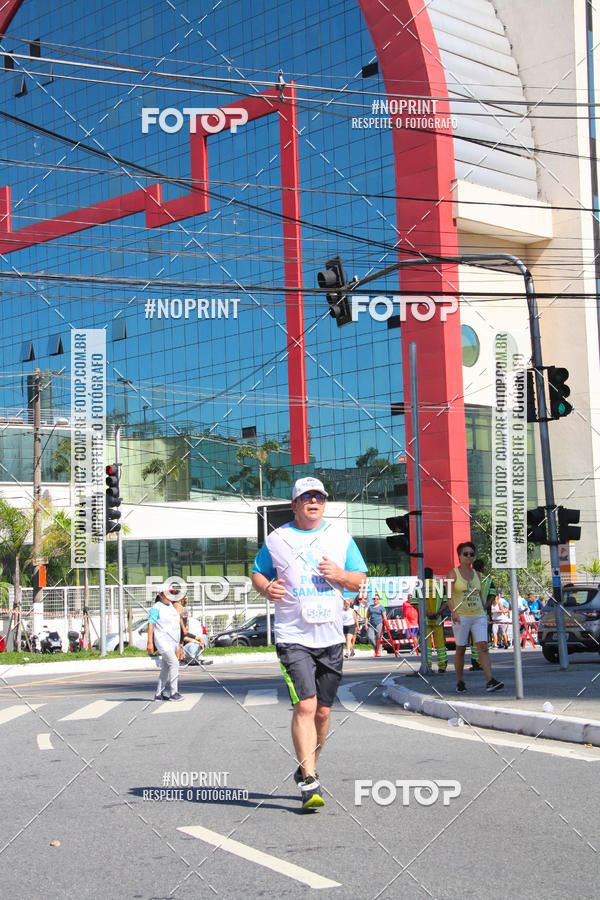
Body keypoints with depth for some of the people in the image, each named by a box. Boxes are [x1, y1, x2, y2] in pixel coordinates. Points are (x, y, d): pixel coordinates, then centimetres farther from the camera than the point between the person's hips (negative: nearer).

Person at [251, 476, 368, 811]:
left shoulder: (340, 535, 10)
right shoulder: (277, 539, 5)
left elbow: (360, 580, 12)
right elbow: (258, 573, 15)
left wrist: (340, 575, -9)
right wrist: (267, 587, -7)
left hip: (331, 637, 3)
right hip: (293, 637, -3)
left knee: (322, 711, 8)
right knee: (305, 705, -16)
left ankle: (306, 769, 28)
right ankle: (310, 782, -14)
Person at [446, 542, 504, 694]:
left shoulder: (476, 574, 12)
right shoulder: (453, 574, -3)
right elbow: (449, 595, -13)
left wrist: (483, 612, 18)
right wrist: (453, 611, -28)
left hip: (478, 616, 3)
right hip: (461, 617, -3)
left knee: (483, 647, -11)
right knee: (460, 650, 5)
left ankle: (490, 681, -21)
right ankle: (460, 682, 21)